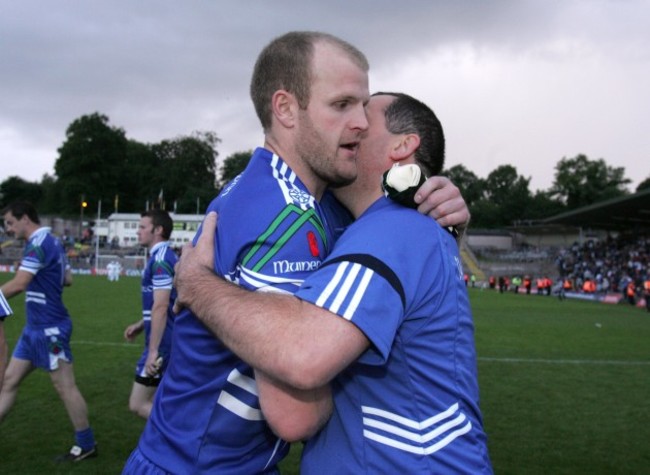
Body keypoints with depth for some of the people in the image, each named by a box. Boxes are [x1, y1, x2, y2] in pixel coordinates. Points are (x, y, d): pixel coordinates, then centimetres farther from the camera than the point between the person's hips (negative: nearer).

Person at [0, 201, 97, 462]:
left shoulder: (39, 244, -18)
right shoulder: (50, 241, 11)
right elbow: (68, 279, 18)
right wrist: (41, 277, 11)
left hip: (49, 328, -10)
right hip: (35, 328, 10)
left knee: (65, 387, 0)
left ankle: (86, 444, 13)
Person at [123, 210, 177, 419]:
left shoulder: (161, 258, -18)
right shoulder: (166, 256, 14)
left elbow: (161, 307, -24)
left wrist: (153, 351, -25)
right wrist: (140, 325, 21)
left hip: (162, 344, -10)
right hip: (169, 342, 10)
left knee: (138, 404, -4)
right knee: (151, 403, 17)